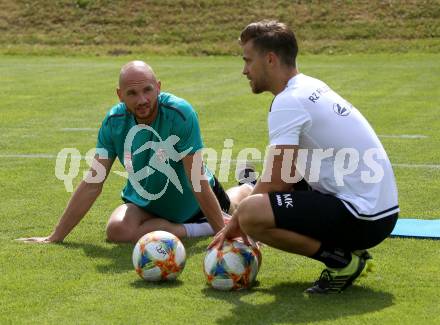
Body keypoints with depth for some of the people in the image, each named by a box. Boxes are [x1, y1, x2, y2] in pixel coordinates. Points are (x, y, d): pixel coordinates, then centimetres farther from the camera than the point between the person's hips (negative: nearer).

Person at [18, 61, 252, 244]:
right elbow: (92, 184, -16)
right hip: (144, 203, 2)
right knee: (118, 229, -30)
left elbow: (197, 181, -30)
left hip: (192, 201, -1)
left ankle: (246, 188, 43)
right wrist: (55, 237, -16)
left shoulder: (180, 113, -31)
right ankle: (199, 229, -9)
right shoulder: (114, 122, -21)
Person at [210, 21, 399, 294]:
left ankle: (343, 261, -9)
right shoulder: (312, 88, 16)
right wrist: (241, 224, 17)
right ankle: (348, 250, 15)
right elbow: (285, 177, 21)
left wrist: (234, 224, 1)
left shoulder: (288, 102, -14)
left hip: (365, 219, -10)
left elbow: (273, 183, -15)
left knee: (250, 212, -22)